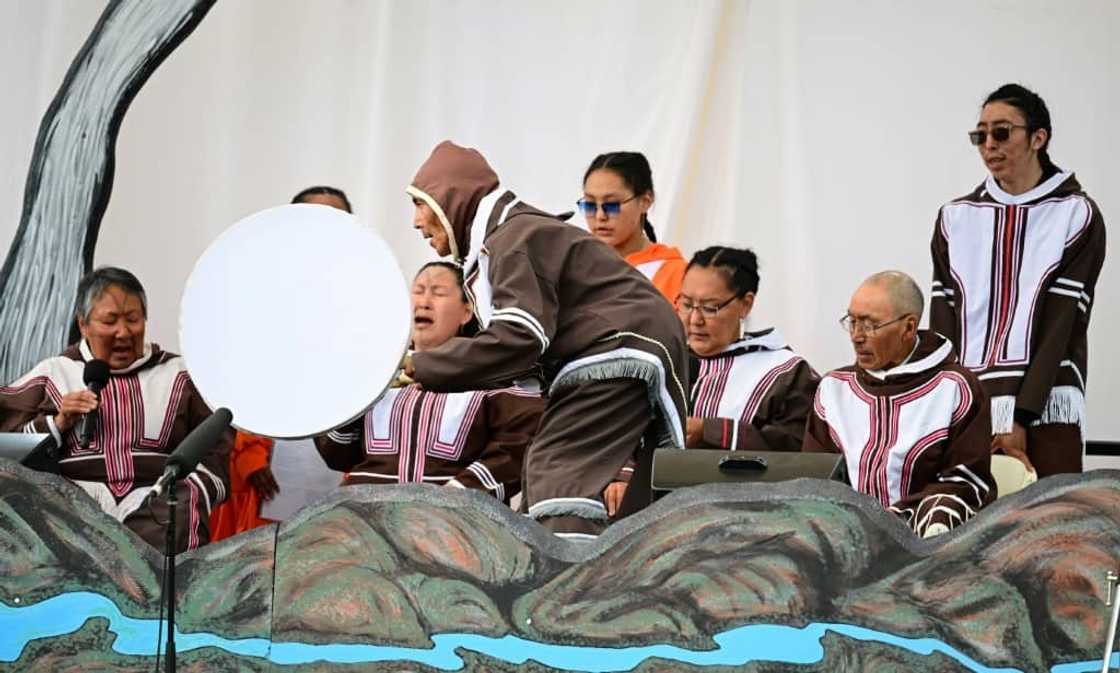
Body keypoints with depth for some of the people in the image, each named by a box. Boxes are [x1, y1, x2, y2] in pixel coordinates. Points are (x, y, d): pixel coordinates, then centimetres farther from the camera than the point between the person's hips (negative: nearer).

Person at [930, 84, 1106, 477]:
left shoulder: (1077, 216, 2)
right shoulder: (956, 218, 14)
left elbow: (1060, 325, -5)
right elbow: (943, 323, 8)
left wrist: (1020, 419, -12)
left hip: (1043, 410, -3)